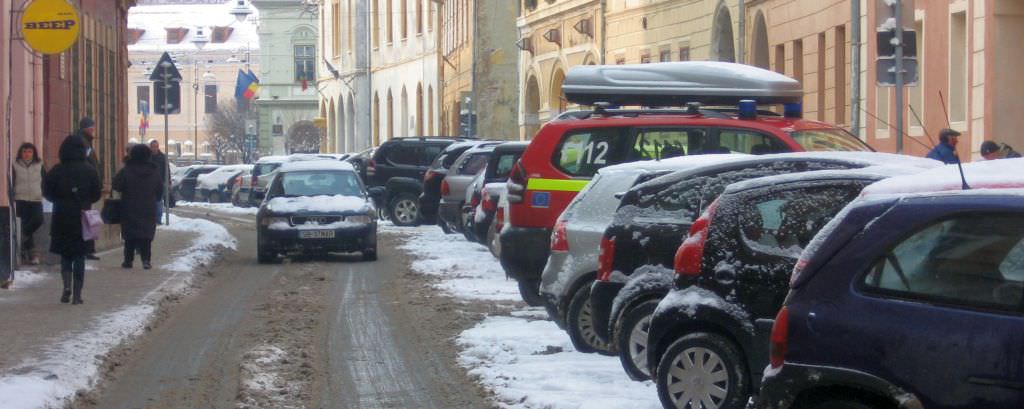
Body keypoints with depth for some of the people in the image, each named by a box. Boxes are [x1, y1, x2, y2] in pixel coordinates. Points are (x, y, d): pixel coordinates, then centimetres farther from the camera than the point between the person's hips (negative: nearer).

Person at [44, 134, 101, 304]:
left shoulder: (57, 171, -7)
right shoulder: (90, 171, -5)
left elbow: (47, 193, -3)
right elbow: (96, 195, -2)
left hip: (62, 218, 0)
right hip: (83, 220, 1)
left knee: (65, 254, 13)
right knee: (80, 257, 8)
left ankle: (67, 285, -8)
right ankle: (77, 294, 5)